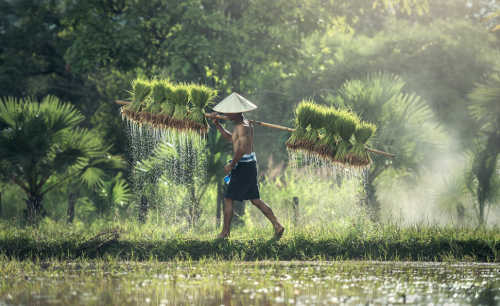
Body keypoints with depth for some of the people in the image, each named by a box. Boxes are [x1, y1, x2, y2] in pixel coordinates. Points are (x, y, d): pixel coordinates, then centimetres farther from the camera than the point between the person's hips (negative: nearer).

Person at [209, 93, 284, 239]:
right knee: (255, 199, 13)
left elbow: (241, 149, -29)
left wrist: (231, 165, -18)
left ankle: (225, 233, 3)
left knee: (228, 199, -1)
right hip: (250, 164, 10)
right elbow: (230, 138, 30)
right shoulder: (245, 124, 15)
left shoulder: (242, 127, -17)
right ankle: (277, 226, 9)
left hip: (244, 165, -10)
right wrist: (217, 125, 24)